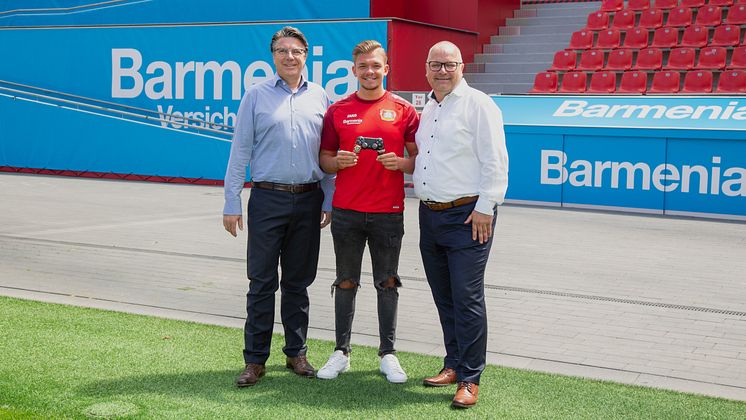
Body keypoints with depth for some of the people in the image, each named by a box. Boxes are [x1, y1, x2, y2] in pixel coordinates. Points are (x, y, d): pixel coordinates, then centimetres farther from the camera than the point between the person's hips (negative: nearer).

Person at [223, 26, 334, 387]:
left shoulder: (319, 98, 9)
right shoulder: (257, 95, 2)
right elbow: (240, 151, 1)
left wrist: (329, 201, 6)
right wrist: (231, 204, -4)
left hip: (308, 200, 2)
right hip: (268, 198, -2)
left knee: (298, 282, 10)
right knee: (262, 282, 0)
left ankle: (296, 352, 21)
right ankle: (255, 360, 7)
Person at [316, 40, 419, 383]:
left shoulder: (403, 110, 2)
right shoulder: (337, 111, 6)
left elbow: (419, 158, 5)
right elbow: (325, 158, 10)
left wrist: (401, 163, -15)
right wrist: (337, 162, -11)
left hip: (388, 212, -1)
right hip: (346, 212, 1)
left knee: (387, 284, 6)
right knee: (346, 283, 9)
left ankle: (388, 354, 16)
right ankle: (341, 352, 18)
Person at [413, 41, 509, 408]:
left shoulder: (478, 105, -7)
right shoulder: (427, 109, 17)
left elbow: (495, 162, -12)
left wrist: (485, 208, -16)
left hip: (467, 215, -7)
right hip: (429, 215, 8)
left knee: (467, 298, -7)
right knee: (444, 297, 13)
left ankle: (470, 379, -1)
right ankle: (454, 364, 25)